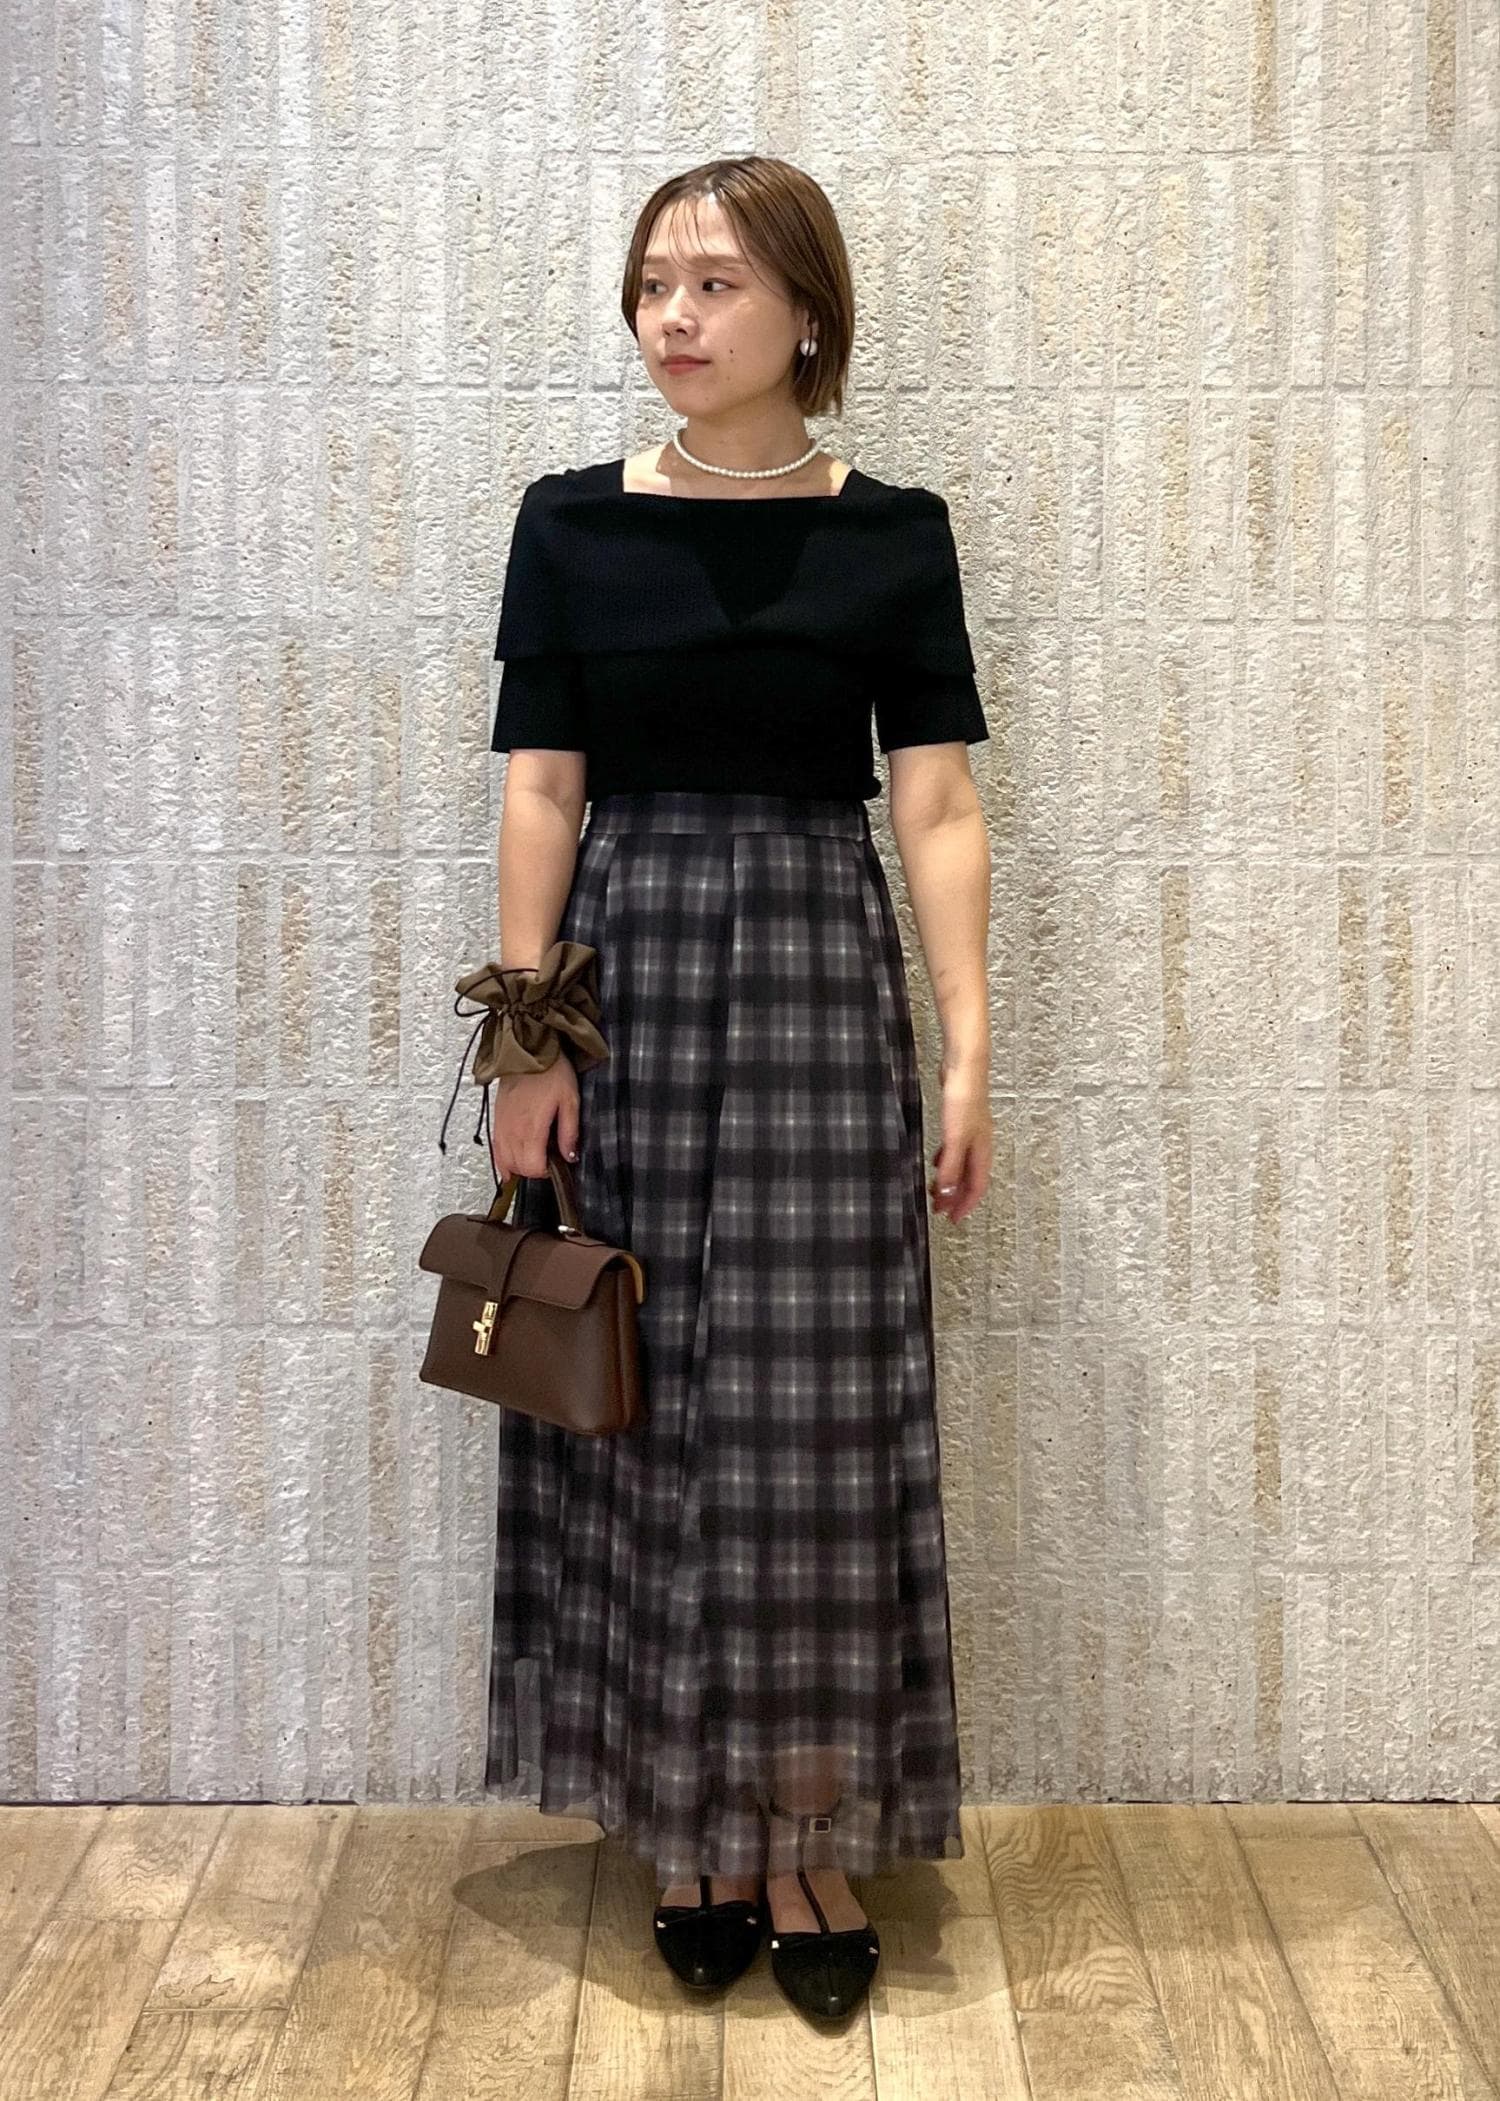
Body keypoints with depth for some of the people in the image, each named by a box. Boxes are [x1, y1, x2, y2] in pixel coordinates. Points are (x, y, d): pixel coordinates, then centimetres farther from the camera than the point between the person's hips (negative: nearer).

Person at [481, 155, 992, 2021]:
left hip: (817, 976, -1)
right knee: (644, 1408, 4)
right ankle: (689, 1829, 19)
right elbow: (540, 792, 1)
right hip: (624, 966, 1)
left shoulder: (890, 536, 3)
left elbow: (937, 805, -1)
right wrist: (525, 1036, -5)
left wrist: (967, 1050, -8)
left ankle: (809, 1840, 13)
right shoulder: (572, 523, 5)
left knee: (815, 1408, 0)